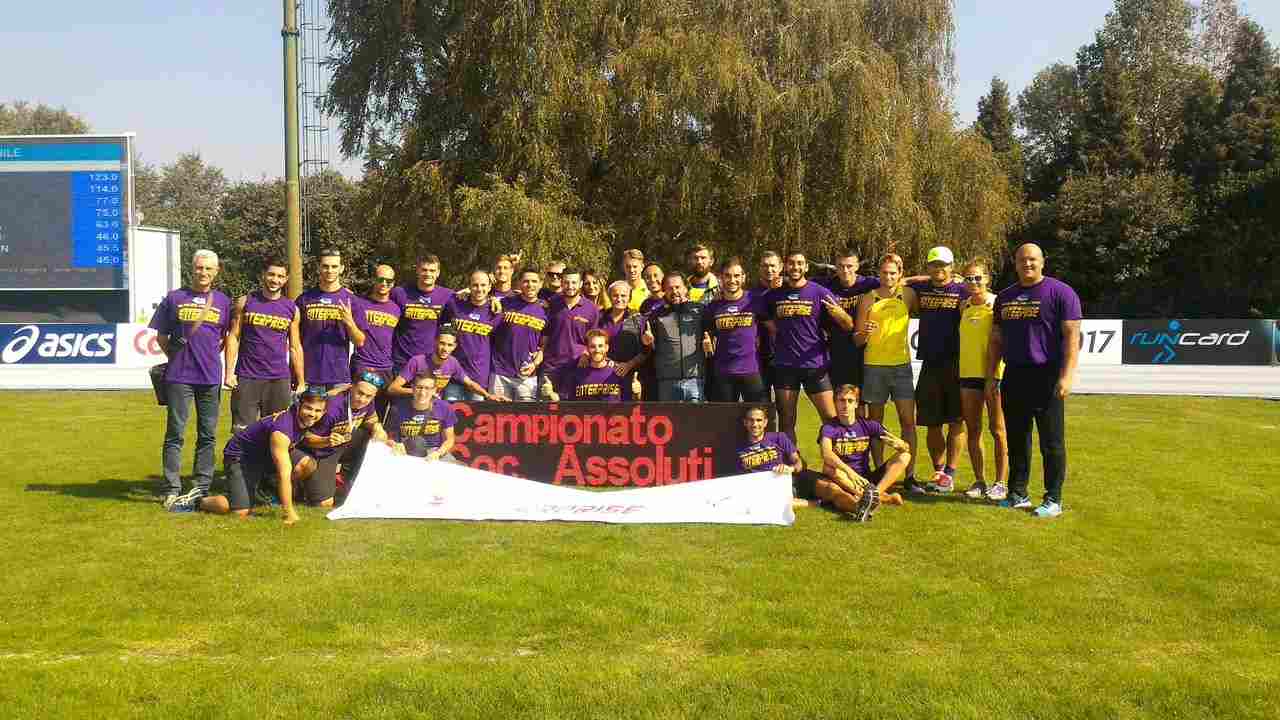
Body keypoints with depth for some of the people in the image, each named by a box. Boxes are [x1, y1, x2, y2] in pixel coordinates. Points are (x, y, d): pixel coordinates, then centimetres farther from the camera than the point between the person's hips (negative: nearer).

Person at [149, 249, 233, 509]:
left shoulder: (223, 302, 10)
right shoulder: (174, 298, 6)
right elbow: (161, 336, 10)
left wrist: (210, 354, 4)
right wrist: (177, 358, 5)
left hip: (211, 377, 2)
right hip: (178, 377, -2)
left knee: (208, 434, 6)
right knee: (175, 433, -2)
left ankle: (201, 487, 14)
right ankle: (171, 490, 2)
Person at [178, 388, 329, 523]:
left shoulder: (304, 418, -13)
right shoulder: (281, 429, -35)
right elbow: (284, 474, -35)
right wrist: (289, 513, -33)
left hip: (266, 453, 8)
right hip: (240, 456, -8)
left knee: (309, 464, -14)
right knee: (241, 511, -21)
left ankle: (267, 490, 11)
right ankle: (198, 502, 5)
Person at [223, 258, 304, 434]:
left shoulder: (291, 309, 8)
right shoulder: (245, 302, 4)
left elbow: (295, 348, 11)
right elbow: (233, 337, 3)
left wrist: (300, 382, 8)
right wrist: (228, 372, -6)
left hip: (279, 380, 2)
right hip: (246, 378, -1)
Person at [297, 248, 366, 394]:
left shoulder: (350, 299, 4)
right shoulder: (304, 299, 5)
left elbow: (359, 342, 3)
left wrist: (349, 323, -16)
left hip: (340, 377, 0)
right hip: (309, 377, 0)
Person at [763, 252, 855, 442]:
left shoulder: (820, 293, 0)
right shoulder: (774, 295, 7)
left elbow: (849, 325, -3)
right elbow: (768, 322, 25)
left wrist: (836, 311, -23)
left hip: (815, 364, -2)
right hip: (784, 366, 2)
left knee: (831, 418, -5)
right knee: (786, 421, 7)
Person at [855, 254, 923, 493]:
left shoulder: (908, 294, 5)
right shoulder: (868, 299, 3)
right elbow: (857, 339, 5)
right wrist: (864, 333, -16)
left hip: (901, 365, 0)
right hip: (873, 365, 0)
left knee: (908, 421, -5)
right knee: (875, 421, 6)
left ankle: (910, 475, 0)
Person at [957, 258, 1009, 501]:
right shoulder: (964, 306, 10)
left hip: (994, 373, -6)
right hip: (968, 374, 6)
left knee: (998, 430, 0)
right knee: (973, 430, 9)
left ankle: (1001, 483, 7)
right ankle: (979, 481, 18)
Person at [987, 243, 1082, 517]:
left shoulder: (1060, 292, -3)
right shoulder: (1005, 297, 16)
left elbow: (1072, 335, -9)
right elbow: (996, 340, 19)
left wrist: (1067, 375, -17)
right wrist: (990, 377, 14)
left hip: (1046, 378, -6)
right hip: (1014, 377, 6)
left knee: (1051, 443, -1)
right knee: (1016, 440, 11)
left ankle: (1053, 500, 6)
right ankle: (1017, 494, 20)